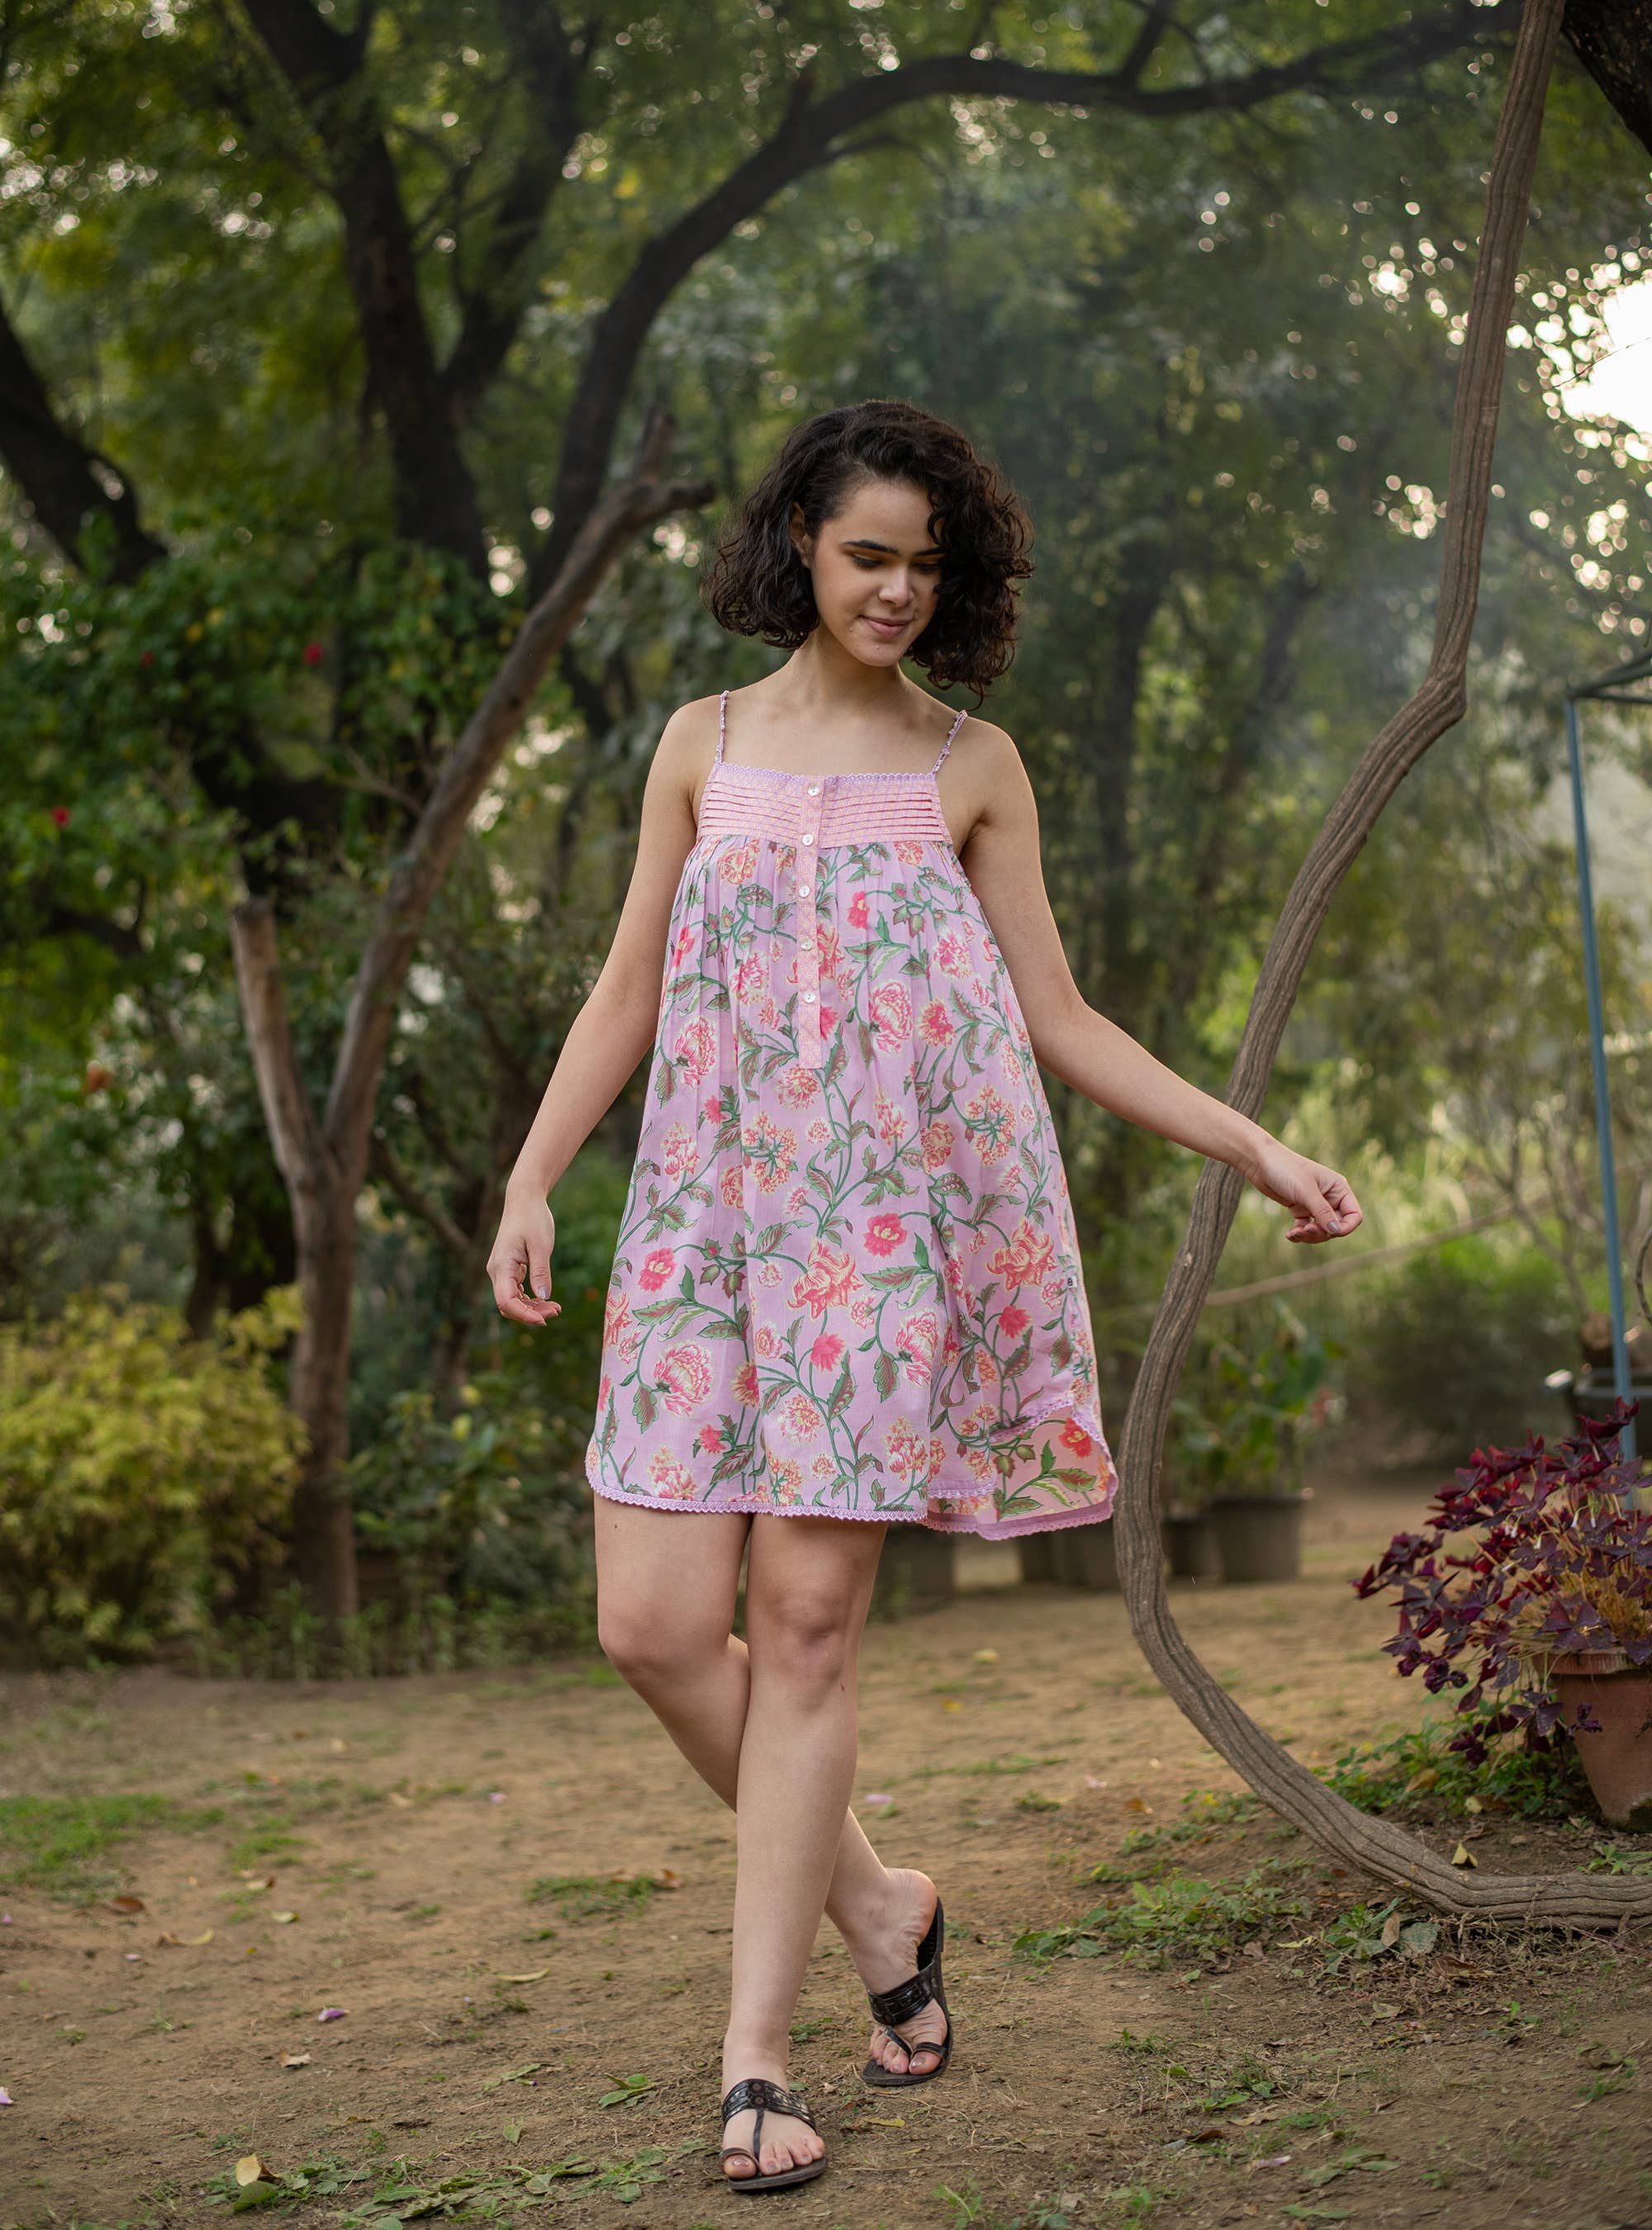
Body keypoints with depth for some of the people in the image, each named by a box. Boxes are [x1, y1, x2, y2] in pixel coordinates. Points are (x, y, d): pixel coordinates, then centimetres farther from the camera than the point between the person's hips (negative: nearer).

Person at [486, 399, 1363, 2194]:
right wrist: (530, 1181, 5)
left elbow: (1059, 1021, 11)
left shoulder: (972, 766, 11)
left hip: (895, 1218, -2)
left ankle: (755, 2055, 3)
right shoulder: (704, 743, 15)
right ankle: (873, 1900, 18)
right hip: (713, 1215, 2)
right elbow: (629, 989, 15)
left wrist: (1255, 1149, 3)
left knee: (807, 1613, -7)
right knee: (655, 1622, -7)